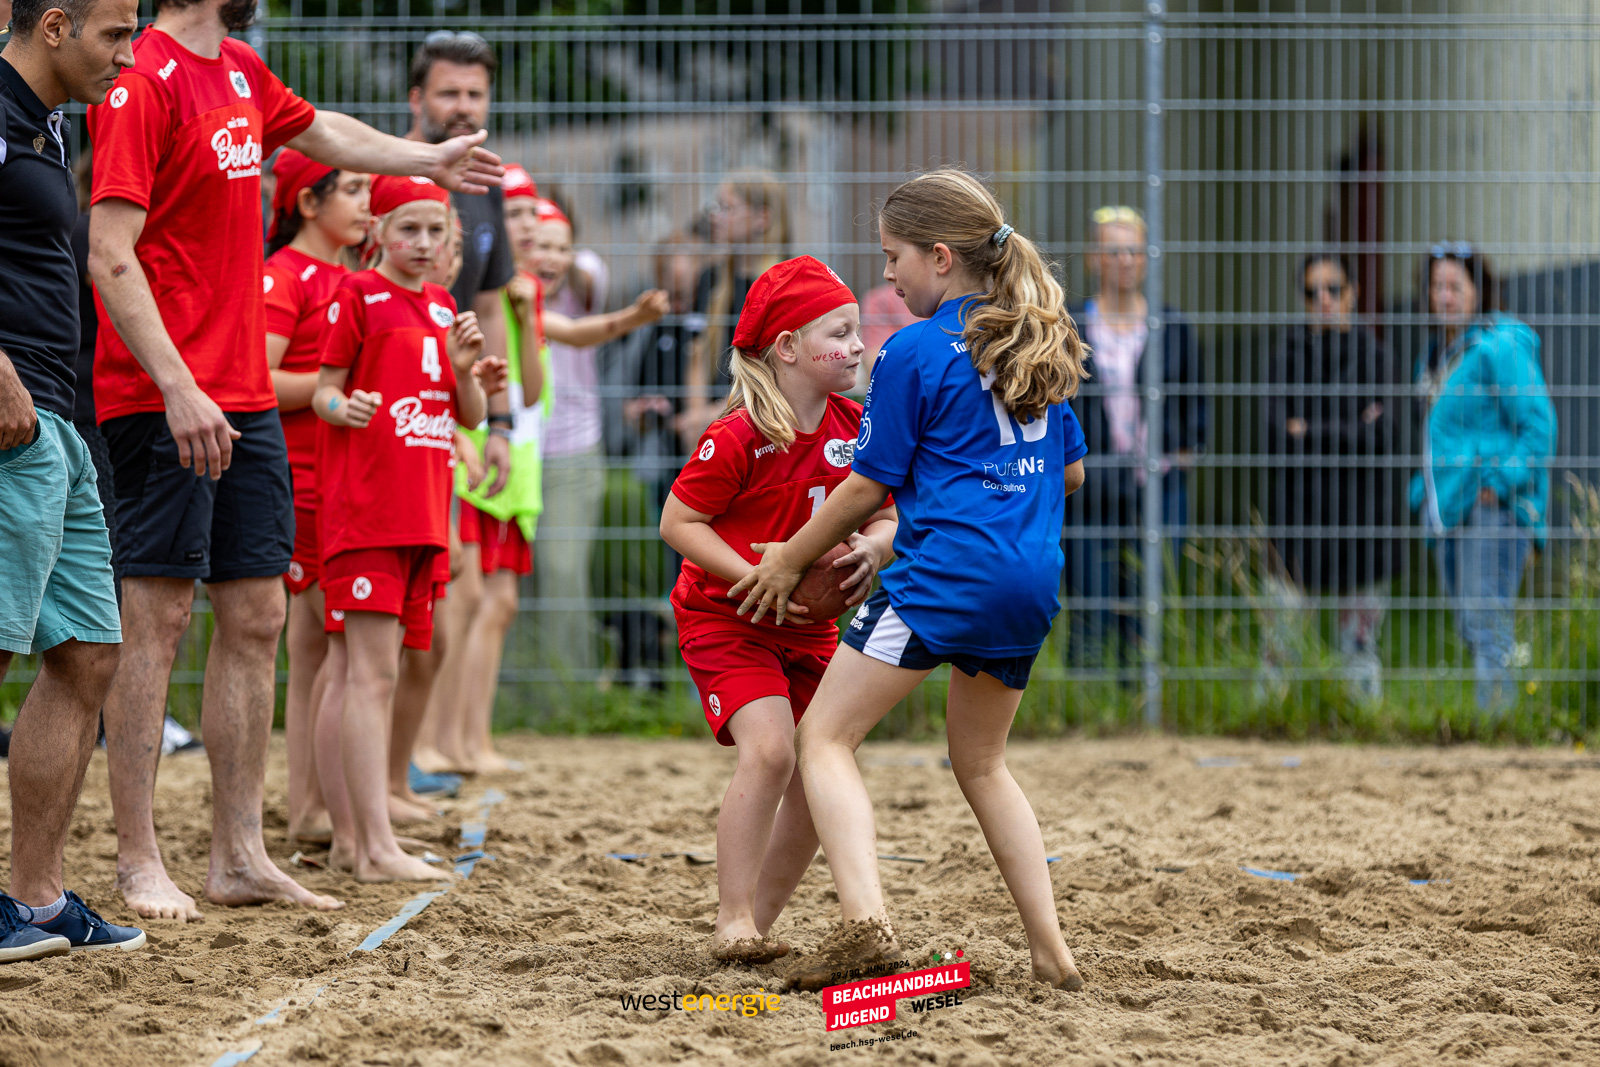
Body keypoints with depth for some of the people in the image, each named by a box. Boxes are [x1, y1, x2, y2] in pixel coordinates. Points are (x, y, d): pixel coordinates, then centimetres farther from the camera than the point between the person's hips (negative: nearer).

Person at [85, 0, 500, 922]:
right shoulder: (143, 82, -14)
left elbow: (320, 131, 36)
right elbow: (109, 256, -19)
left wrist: (428, 160, 50)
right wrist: (178, 388, -25)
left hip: (247, 397, 9)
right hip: (164, 402, -9)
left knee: (256, 617, 8)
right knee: (158, 619, -5)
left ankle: (241, 855, 14)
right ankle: (139, 863, 0)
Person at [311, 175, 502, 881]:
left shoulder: (443, 308, 17)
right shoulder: (358, 295, -2)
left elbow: (472, 416, 17)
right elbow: (324, 390, -3)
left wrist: (465, 371, -3)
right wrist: (342, 406, -25)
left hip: (422, 514, 7)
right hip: (362, 506, -7)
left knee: (360, 676, 9)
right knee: (372, 672, -12)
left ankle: (350, 839, 11)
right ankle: (376, 848, -16)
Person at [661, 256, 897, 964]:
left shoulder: (855, 427, -2)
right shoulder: (740, 437, -21)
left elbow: (885, 518, 6)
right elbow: (677, 522, -18)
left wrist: (872, 546, -19)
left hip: (809, 626, 7)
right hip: (723, 616, -7)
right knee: (770, 750, -24)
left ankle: (760, 921, 14)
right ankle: (732, 925, -18)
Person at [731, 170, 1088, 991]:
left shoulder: (915, 353, -5)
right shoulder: (1035, 345, 16)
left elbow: (869, 486, -2)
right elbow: (1071, 470, 23)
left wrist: (790, 560, 10)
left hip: (946, 572, -7)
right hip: (1031, 583, 8)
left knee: (825, 736, -4)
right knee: (980, 762, 22)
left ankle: (865, 921, -25)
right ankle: (1052, 953, 15)